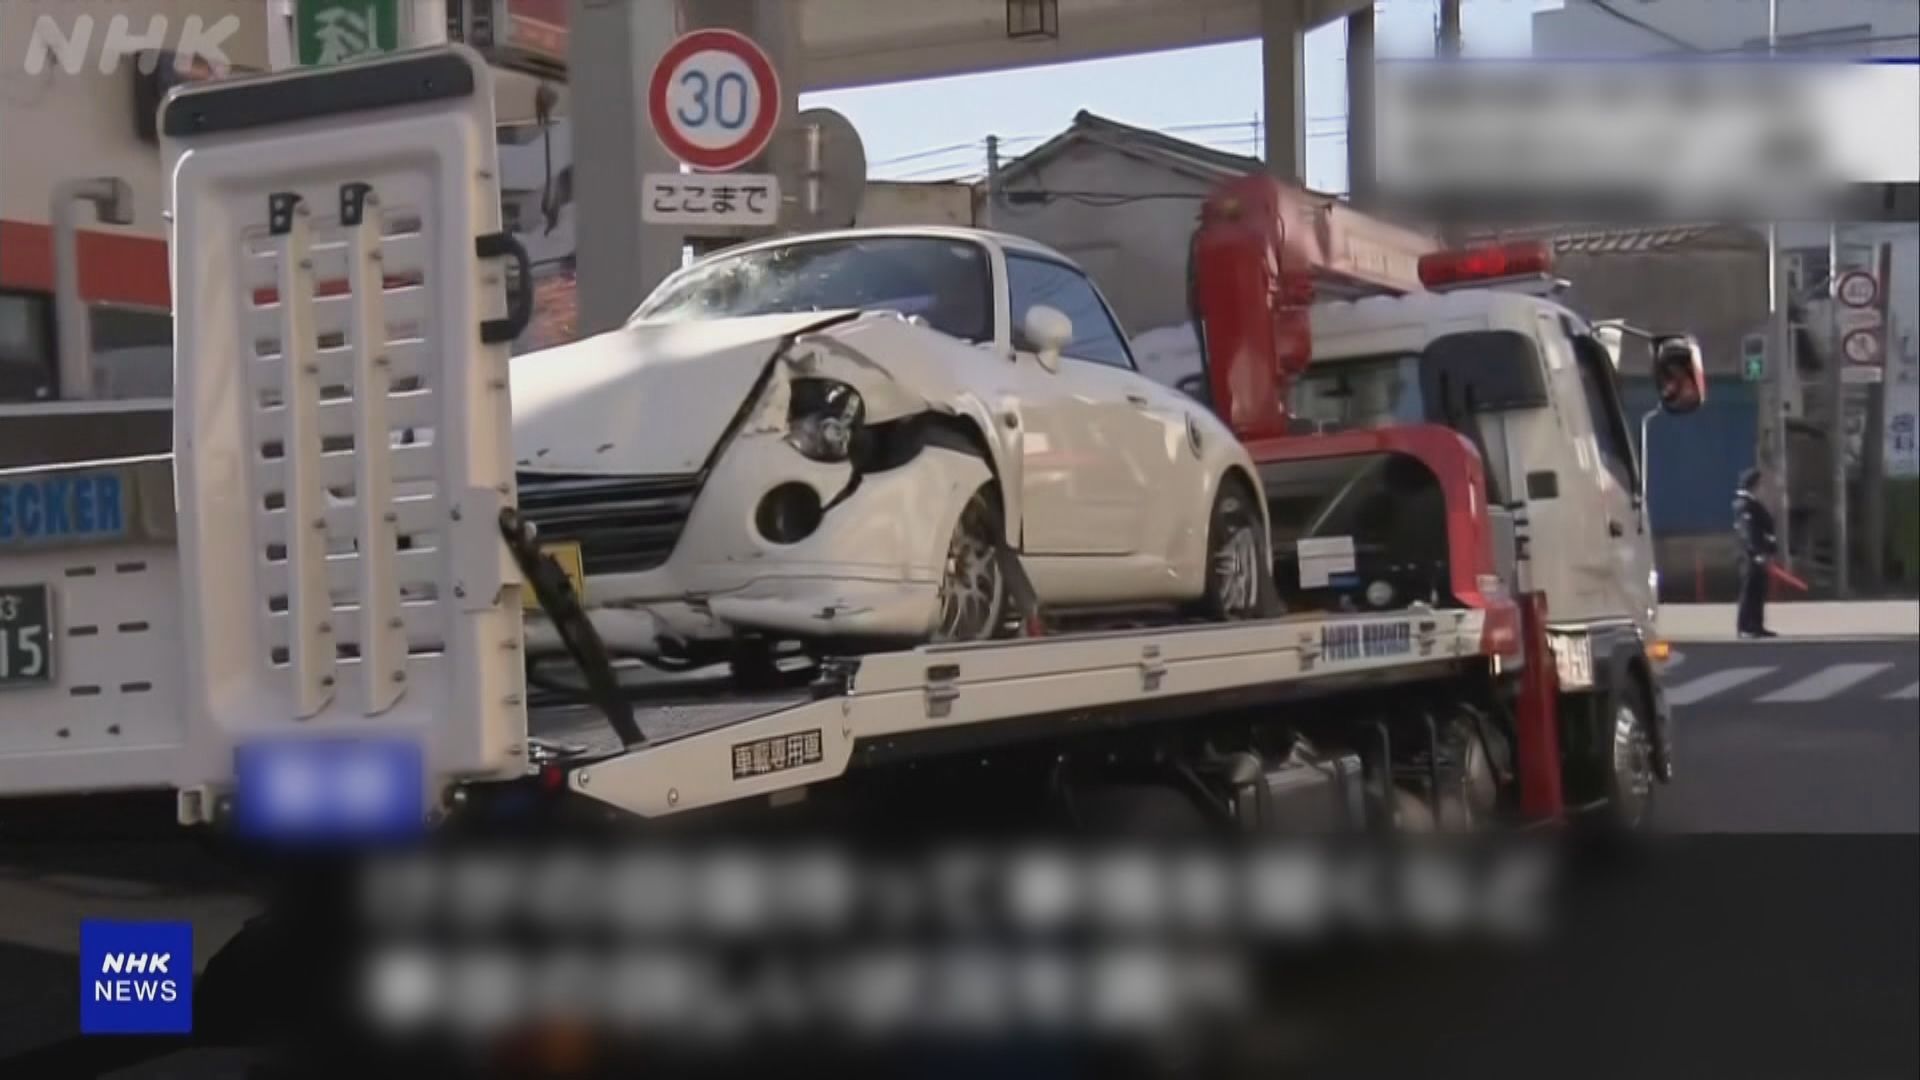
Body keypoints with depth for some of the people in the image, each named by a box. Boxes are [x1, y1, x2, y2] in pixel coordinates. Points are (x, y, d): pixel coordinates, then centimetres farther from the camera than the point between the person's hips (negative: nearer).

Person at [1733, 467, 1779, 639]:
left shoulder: (1754, 503, 19)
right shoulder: (1744, 505, -13)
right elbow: (1748, 531, -22)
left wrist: (1769, 551, 20)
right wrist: (1758, 553, -27)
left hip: (1761, 555, 10)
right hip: (1752, 556, -10)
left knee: (1758, 592, 12)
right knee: (1750, 591, -8)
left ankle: (1756, 626, 16)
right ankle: (1745, 627, -6)